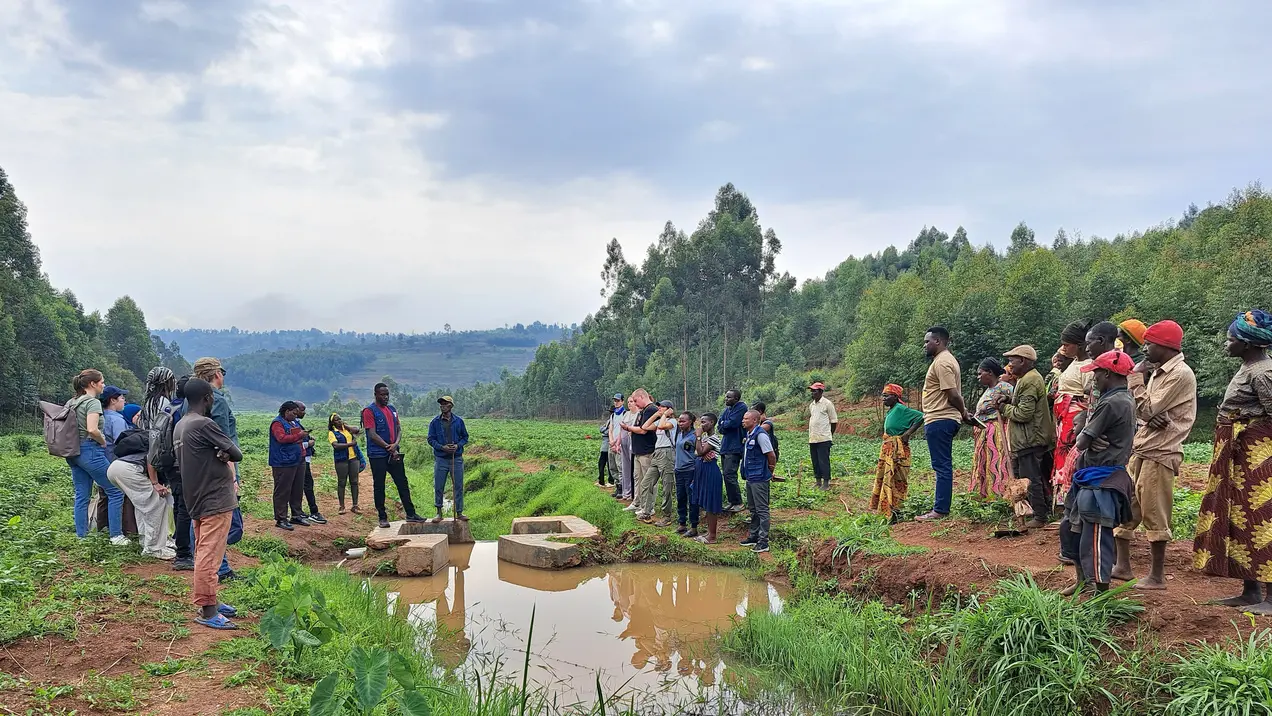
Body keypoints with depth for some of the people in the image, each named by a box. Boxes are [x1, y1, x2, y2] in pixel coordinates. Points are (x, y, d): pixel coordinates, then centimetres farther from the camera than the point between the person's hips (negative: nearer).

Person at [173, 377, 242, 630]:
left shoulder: (179, 427, 12)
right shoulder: (204, 424, -18)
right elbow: (237, 454, -17)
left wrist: (219, 454, -5)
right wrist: (226, 454, 3)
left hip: (197, 499, 10)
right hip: (216, 499, -10)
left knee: (203, 553, 15)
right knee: (209, 556, -8)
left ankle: (210, 601, 24)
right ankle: (207, 611, -6)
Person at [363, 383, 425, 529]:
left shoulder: (392, 409, 14)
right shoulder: (369, 411, -7)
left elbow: (399, 429, 12)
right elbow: (372, 435, -13)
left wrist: (396, 444, -8)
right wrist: (389, 448, -14)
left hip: (394, 453, 6)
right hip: (378, 455, -6)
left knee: (403, 484, 7)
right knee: (379, 486, 2)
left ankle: (410, 514, 13)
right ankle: (382, 517, 10)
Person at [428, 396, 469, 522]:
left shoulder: (458, 421, 3)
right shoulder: (435, 422, 1)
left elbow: (465, 437, 10)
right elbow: (431, 439, 2)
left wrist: (458, 445, -9)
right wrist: (442, 447, -13)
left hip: (456, 459, 0)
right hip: (440, 459, 0)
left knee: (458, 487, 4)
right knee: (438, 487, 2)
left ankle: (459, 512, 14)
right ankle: (439, 513, 14)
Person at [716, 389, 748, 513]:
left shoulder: (741, 407, -10)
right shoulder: (728, 409, 15)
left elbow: (732, 423, -19)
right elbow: (719, 425, 9)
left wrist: (723, 424, -1)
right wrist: (725, 427, -10)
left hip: (734, 448, -9)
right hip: (725, 446, 9)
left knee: (729, 475, -12)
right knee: (726, 475, 10)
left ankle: (738, 503, -5)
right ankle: (732, 502, 17)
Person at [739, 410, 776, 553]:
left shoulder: (760, 435, -18)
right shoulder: (749, 435, 11)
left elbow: (771, 455, -17)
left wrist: (769, 471, -4)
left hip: (759, 478, -10)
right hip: (750, 477, 10)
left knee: (762, 510, -4)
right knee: (753, 509, 19)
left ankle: (763, 542, 0)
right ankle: (754, 536, 30)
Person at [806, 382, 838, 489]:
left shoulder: (827, 403, -6)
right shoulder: (811, 405, 14)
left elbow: (834, 421, -2)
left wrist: (830, 435, 3)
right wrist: (811, 434, 15)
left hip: (823, 439, -7)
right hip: (812, 439, 7)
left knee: (824, 461, -5)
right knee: (815, 461, 10)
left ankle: (826, 483, 0)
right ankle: (818, 481, 18)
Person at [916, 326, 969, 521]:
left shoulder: (942, 362, -15)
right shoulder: (945, 360, 19)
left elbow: (953, 394, -20)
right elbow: (953, 395, 20)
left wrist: (963, 412, -6)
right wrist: (963, 412, 14)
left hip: (939, 421, -11)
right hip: (941, 419, 11)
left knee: (942, 466, -7)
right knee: (943, 466, 12)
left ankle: (940, 511, -5)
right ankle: (942, 508, 17)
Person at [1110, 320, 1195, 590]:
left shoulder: (1180, 374, -14)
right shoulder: (1158, 370, 16)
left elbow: (1147, 410, -17)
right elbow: (1143, 410, 10)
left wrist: (1134, 379, -9)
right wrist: (1151, 417, -13)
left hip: (1160, 452, -9)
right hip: (1141, 447, 9)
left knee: (1154, 515, -2)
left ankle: (1156, 576, 8)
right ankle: (1123, 566, 20)